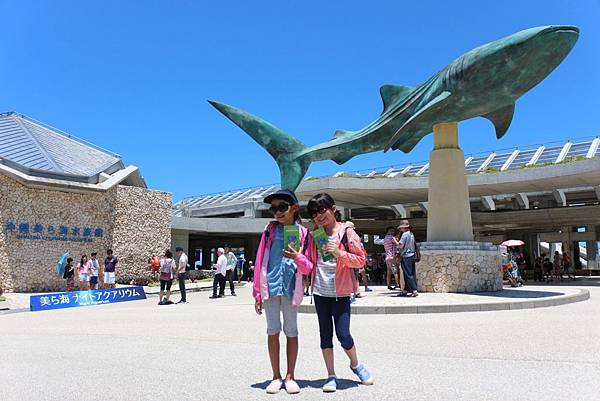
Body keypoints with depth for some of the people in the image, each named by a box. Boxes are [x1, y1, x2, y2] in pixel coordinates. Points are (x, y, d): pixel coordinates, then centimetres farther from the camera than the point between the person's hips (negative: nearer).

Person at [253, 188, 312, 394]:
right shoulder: (270, 230, 3)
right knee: (273, 331, 7)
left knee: (291, 332, 7)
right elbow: (260, 261, 4)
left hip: (291, 289, 0)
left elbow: (308, 268, 4)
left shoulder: (303, 233, 2)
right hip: (270, 288, 1)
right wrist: (257, 293, 3)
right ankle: (276, 376, 19)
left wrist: (297, 257, -19)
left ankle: (290, 376, 21)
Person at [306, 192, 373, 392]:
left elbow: (361, 260, -7)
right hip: (320, 291, 4)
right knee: (325, 334, 9)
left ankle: (356, 364, 26)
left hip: (340, 292, -4)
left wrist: (339, 253, -20)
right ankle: (331, 376, 22)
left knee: (343, 334, -4)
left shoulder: (347, 231, -6)